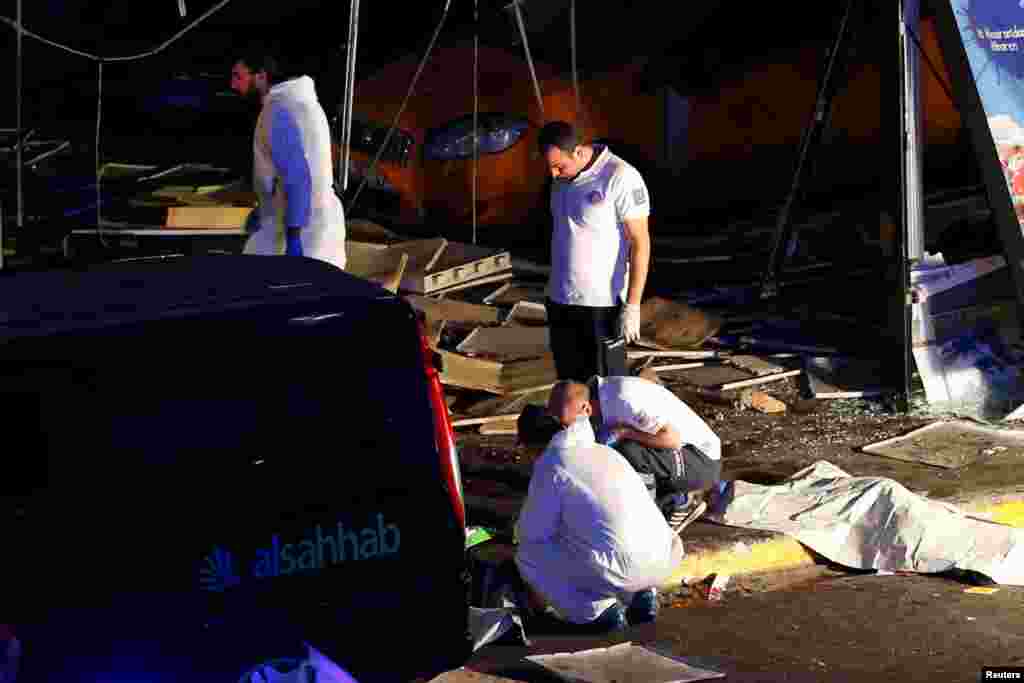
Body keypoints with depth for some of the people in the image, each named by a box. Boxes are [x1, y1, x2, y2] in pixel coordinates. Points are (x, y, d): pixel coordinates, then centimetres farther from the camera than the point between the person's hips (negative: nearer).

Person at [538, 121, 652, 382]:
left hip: (602, 303, -7)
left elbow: (640, 244, -16)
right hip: (561, 301, 7)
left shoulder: (620, 178, -17)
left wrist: (632, 307, -19)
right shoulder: (562, 178, 6)